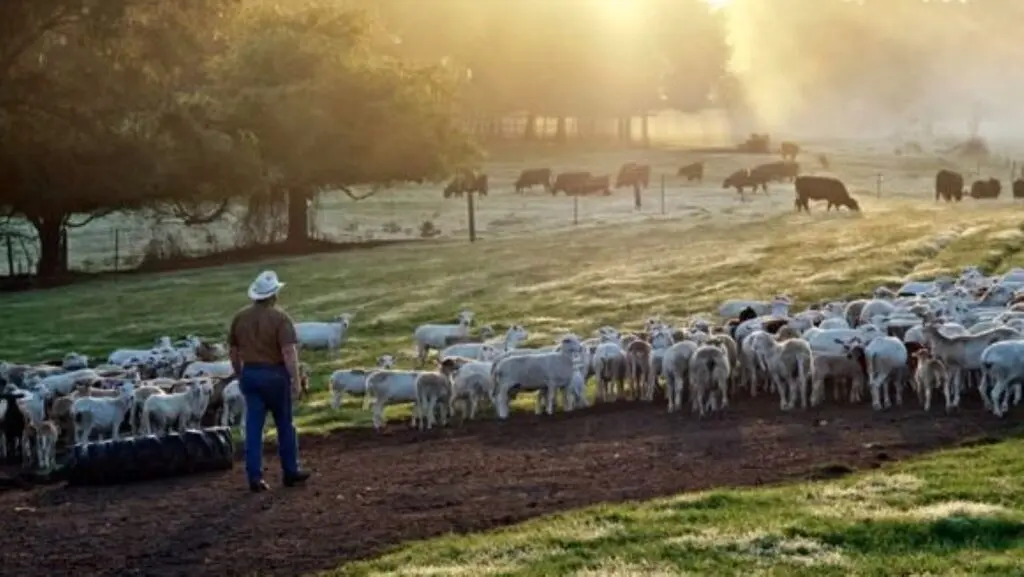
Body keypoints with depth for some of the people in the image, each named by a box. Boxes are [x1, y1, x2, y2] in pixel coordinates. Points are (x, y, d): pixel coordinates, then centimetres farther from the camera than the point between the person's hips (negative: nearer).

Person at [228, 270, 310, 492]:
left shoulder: (240, 317, 5)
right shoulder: (280, 317, -12)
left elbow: (233, 352, 12)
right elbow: (289, 352, -18)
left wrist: (240, 375, 23)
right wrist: (296, 380, -14)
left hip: (250, 374, 4)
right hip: (275, 374, -4)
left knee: (253, 426, 5)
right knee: (285, 425, 11)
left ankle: (255, 476, 3)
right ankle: (290, 472, 19)